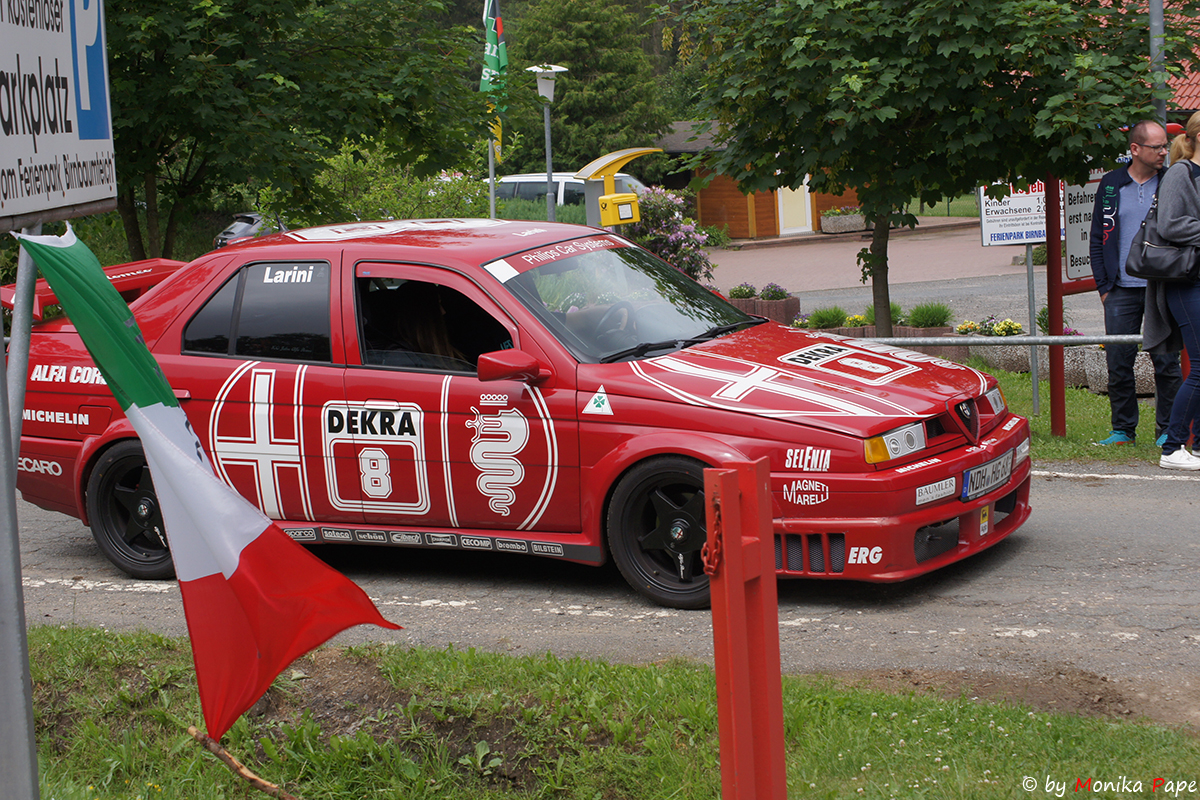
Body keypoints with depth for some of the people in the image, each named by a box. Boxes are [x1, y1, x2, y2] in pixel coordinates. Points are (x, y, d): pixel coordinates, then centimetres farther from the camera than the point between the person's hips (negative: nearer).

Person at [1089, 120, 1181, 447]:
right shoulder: (1111, 186, 6)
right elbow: (1097, 239, 10)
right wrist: (1103, 286, 4)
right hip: (1122, 290, 1)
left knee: (1167, 362, 1)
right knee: (1118, 362, 2)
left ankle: (1167, 429, 12)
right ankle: (1123, 429, 15)